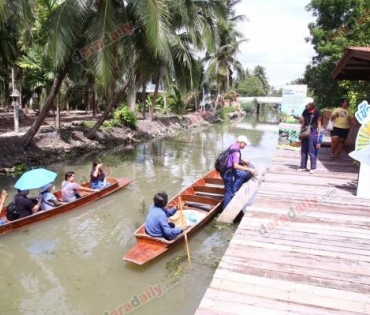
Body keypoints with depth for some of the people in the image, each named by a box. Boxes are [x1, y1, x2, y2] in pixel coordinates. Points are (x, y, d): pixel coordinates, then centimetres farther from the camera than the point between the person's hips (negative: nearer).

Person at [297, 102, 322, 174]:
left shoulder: (317, 112, -8)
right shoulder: (305, 111, 5)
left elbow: (319, 123, -4)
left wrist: (319, 134, -7)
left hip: (313, 131, -5)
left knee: (312, 151, -3)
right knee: (303, 150, 9)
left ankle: (313, 168, 6)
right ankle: (303, 166, 18)